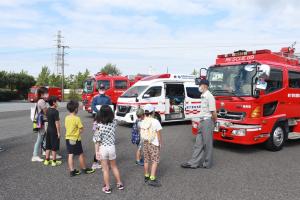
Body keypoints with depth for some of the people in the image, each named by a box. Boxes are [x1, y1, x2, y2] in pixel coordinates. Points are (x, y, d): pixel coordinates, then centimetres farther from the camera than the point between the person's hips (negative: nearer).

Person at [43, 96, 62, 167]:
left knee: (48, 146, 16)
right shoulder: (55, 111, -20)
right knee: (54, 147, 3)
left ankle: (47, 160, 24)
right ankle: (54, 161, 11)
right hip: (54, 131, -8)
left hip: (48, 129, 8)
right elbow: (57, 123, -20)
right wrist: (58, 132, -15)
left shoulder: (48, 110, 4)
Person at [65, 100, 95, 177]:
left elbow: (66, 127, 9)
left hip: (68, 138, 6)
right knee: (81, 154, 9)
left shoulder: (66, 118, 3)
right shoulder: (77, 118, -18)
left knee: (70, 155, 9)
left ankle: (72, 171, 14)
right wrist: (78, 132, 1)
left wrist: (73, 132, 6)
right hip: (76, 139, -6)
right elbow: (81, 130, -17)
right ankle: (84, 169, 22)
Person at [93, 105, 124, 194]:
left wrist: (96, 151, -7)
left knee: (105, 169, 11)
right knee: (114, 167, 22)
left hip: (102, 148, -3)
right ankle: (119, 184, 33)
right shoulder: (114, 123, -8)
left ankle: (107, 188, 23)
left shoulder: (99, 125, -18)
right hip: (112, 147, 3)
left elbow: (97, 140, -14)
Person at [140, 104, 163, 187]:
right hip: (154, 144, -6)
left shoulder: (143, 122, -1)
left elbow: (141, 133, 6)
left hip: (145, 143, 6)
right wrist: (160, 143, 0)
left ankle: (146, 177, 27)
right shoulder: (155, 121, -16)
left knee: (146, 160, 15)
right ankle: (152, 179, -3)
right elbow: (158, 134, -11)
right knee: (155, 161, 1)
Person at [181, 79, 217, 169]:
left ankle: (207, 163, 15)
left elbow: (213, 111, -17)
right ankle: (194, 163, 14)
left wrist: (214, 122, -4)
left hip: (207, 121, -9)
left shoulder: (209, 96, -15)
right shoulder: (203, 96, 14)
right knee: (198, 143, 9)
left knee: (207, 143, 3)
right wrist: (201, 121, 12)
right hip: (202, 121, 9)